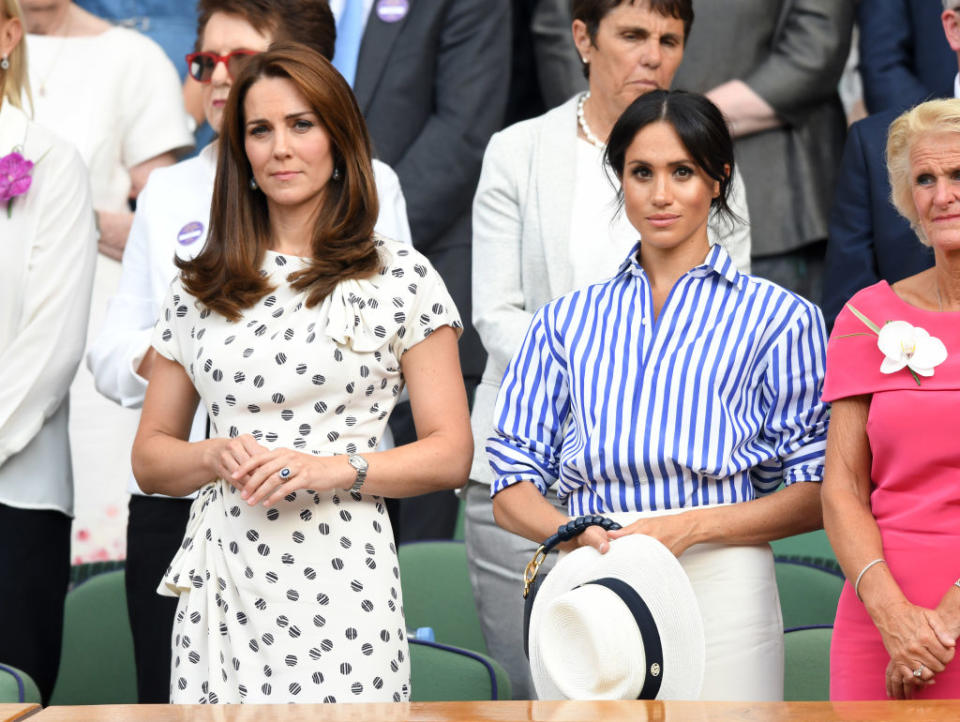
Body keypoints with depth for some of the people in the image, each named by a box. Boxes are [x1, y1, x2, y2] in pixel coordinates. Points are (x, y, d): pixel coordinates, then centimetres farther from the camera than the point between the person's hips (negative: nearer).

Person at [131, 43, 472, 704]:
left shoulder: (401, 277, 2)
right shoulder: (200, 288, 11)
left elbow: (451, 453, 0)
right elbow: (150, 458, 14)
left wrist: (332, 469, -14)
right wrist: (217, 457, -7)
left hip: (340, 578, -3)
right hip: (222, 588, 3)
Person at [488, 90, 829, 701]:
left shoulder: (776, 317, 7)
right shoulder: (568, 320, 16)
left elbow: (816, 494, 1)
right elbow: (512, 490, 11)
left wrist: (691, 526, -12)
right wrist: (579, 534, -10)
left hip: (721, 592, -2)